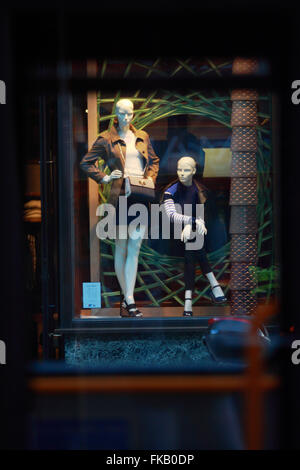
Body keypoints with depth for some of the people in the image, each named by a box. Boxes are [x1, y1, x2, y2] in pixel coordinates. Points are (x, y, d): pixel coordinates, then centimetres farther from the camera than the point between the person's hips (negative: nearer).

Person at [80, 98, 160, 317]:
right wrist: (104, 178, -3)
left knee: (134, 249, -1)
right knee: (121, 248, 2)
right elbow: (86, 162, 7)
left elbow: (154, 161, 26)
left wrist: (151, 178, 9)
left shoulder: (142, 137, 15)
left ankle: (129, 299, -2)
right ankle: (126, 297, 12)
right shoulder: (106, 139, 3)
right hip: (120, 196, -3)